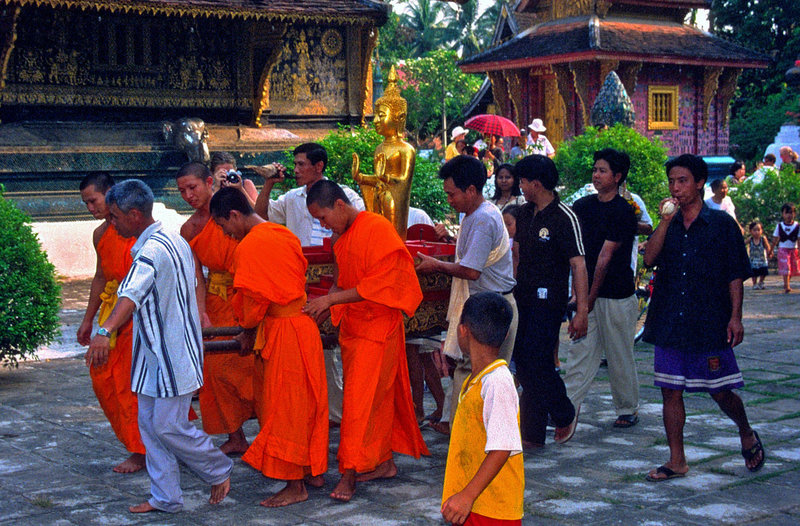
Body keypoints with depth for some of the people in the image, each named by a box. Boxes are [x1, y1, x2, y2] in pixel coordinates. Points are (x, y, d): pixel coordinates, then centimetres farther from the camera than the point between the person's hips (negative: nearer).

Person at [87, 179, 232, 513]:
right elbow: (194, 280, 25)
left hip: (173, 354, -10)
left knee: (168, 427, -4)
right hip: (154, 352, 10)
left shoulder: (152, 249, -21)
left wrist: (105, 331, -51)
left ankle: (219, 471, 17)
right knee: (150, 424, 11)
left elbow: (132, 294, -38)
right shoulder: (174, 240, 12)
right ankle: (165, 497, 18)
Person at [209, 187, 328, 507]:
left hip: (281, 331, -9)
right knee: (306, 401, 17)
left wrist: (248, 332, 5)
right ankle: (314, 470, 28)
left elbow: (254, 299, -14)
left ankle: (295, 486, 7)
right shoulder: (284, 235, 10)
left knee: (283, 408, 0)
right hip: (304, 322, 9)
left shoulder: (249, 246, -16)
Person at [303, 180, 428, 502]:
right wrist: (320, 312, 5)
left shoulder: (378, 229, -16)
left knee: (360, 399, -9)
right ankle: (383, 462, 21)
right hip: (352, 327, 8)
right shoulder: (343, 238, 12)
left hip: (377, 328, -8)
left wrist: (331, 299, -20)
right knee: (377, 396, 13)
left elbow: (378, 285, -20)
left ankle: (349, 474, -8)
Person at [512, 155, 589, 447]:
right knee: (523, 361, 7)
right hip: (522, 299, 8)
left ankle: (566, 414, 15)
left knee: (535, 362, -10)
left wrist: (582, 311, -22)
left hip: (549, 301, -8)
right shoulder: (525, 213, 10)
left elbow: (578, 264, -18)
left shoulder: (564, 218, -14)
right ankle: (532, 433, 14)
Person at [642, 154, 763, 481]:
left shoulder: (721, 223, -1)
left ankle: (747, 436, 31)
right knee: (670, 392, 4)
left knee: (721, 392, 3)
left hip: (710, 324, -4)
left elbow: (735, 274, -1)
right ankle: (676, 461, 14)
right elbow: (649, 259, -7)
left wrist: (735, 316, -8)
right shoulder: (668, 225, 10)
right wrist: (666, 220, -13)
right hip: (669, 324, 4)